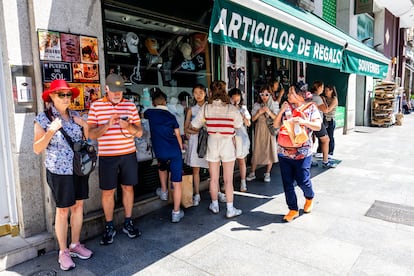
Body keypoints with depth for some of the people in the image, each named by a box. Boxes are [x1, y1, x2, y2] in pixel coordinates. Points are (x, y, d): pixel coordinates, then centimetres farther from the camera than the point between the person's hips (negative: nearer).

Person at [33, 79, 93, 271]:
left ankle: (75, 245, 28)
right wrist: (51, 131, -23)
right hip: (59, 171, -4)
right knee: (63, 211, 5)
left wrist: (85, 126, -4)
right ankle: (63, 251, 21)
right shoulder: (43, 118, -7)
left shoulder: (74, 115, 6)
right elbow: (37, 149, -9)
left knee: (78, 206, 11)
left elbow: (85, 140, 14)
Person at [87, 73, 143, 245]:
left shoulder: (130, 106, 4)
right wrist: (108, 125, -22)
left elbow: (139, 132, 3)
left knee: (128, 187, 11)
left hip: (128, 154, 2)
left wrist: (129, 126, -19)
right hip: (107, 156, -2)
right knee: (108, 192, 6)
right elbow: (91, 134, -5)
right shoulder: (96, 106, -1)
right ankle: (109, 227, 24)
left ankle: (128, 223, 27)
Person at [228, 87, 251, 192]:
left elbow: (248, 124, 5)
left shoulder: (243, 108, 5)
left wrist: (242, 117, -10)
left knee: (241, 160, 10)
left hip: (241, 137, 2)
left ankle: (243, 182, 19)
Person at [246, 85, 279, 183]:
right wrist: (259, 112, -16)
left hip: (270, 130, 0)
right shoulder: (257, 105, 2)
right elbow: (253, 119, 0)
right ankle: (252, 173, 13)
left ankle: (267, 173, 16)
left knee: (270, 151, 2)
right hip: (259, 130, 0)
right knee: (257, 150, 2)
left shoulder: (274, 105, 0)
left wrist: (269, 112, -20)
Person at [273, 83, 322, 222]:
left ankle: (309, 198, 37)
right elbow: (276, 125, 5)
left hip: (303, 153, -3)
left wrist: (303, 121, -25)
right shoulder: (286, 107, 8)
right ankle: (293, 209, 21)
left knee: (302, 180, 2)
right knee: (287, 182, 6)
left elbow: (318, 126, -9)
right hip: (284, 151, 3)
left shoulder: (311, 108, 0)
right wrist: (281, 111, -8)